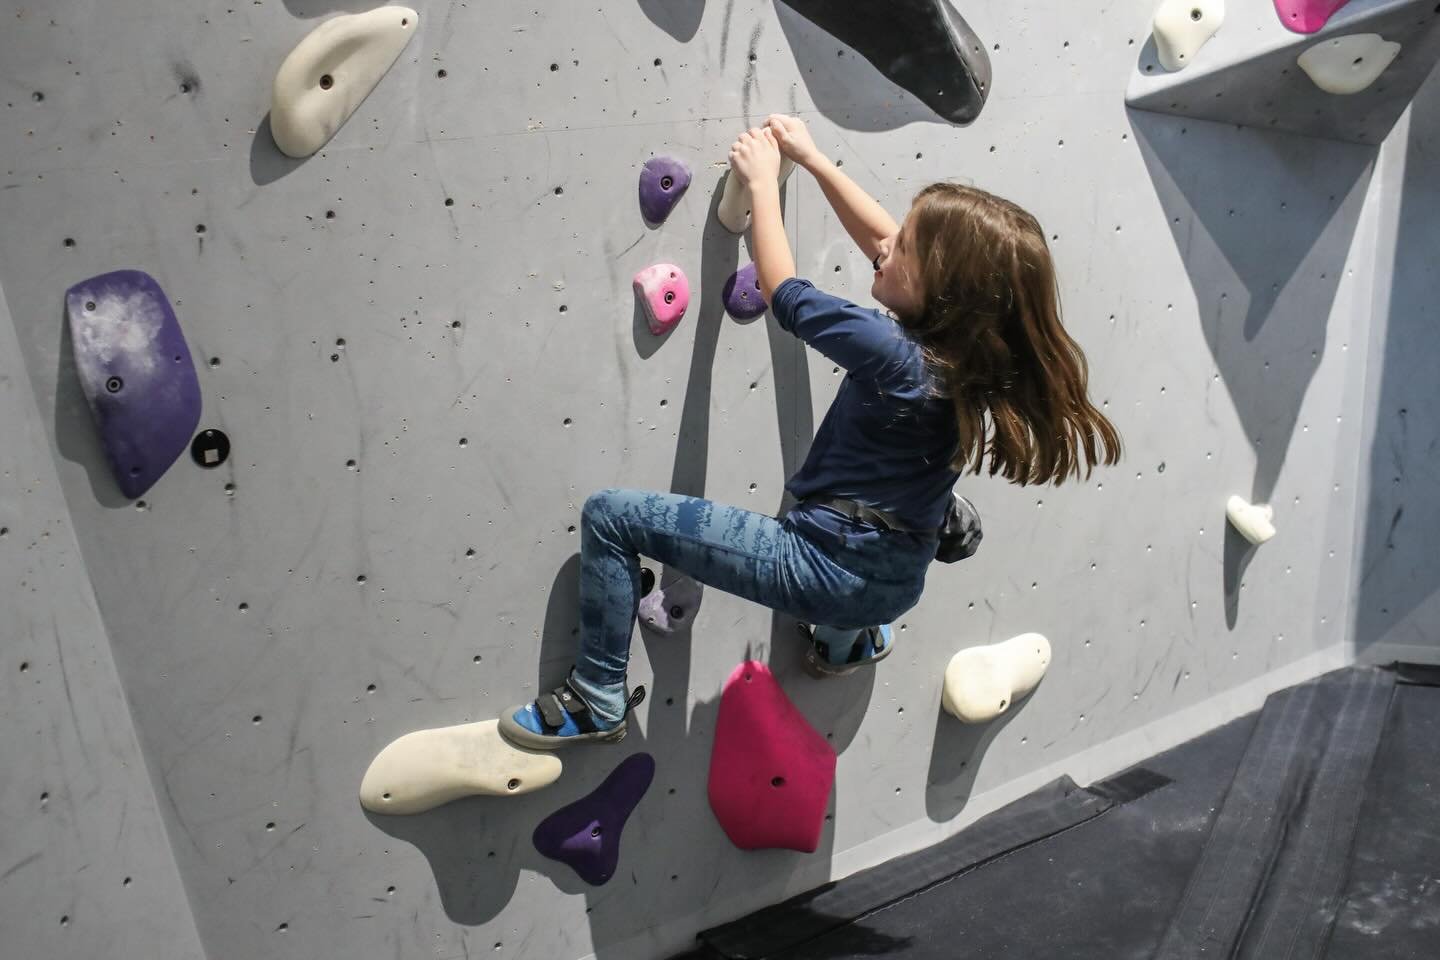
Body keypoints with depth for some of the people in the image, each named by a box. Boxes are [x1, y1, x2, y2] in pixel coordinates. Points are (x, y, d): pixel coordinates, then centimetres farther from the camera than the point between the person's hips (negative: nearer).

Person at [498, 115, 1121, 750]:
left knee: (610, 517, -7)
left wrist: (762, 179, 2)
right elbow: (880, 240, 10)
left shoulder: (896, 358, -25)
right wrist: (809, 158, 14)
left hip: (828, 570, -9)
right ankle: (849, 639, 61)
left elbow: (784, 293, -11)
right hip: (895, 584, 9)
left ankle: (598, 701, 3)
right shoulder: (970, 343, -3)